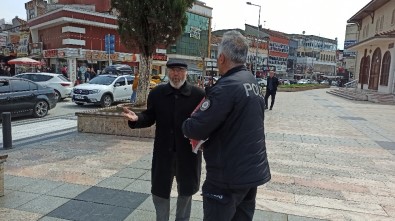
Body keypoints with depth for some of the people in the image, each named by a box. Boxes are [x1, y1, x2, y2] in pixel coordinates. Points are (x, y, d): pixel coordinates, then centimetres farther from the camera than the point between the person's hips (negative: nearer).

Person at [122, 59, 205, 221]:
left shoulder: (198, 94, -10)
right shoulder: (156, 93, 0)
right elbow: (150, 117, 3)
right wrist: (137, 119, -17)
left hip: (188, 152, -1)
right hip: (163, 152, 2)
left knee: (186, 190, 20)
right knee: (159, 190, 16)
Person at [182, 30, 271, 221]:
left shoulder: (226, 87, -22)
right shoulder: (252, 82, 7)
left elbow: (195, 129, -24)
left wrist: (186, 125, -2)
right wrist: (206, 138, 8)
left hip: (229, 177, -9)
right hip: (253, 171, 9)